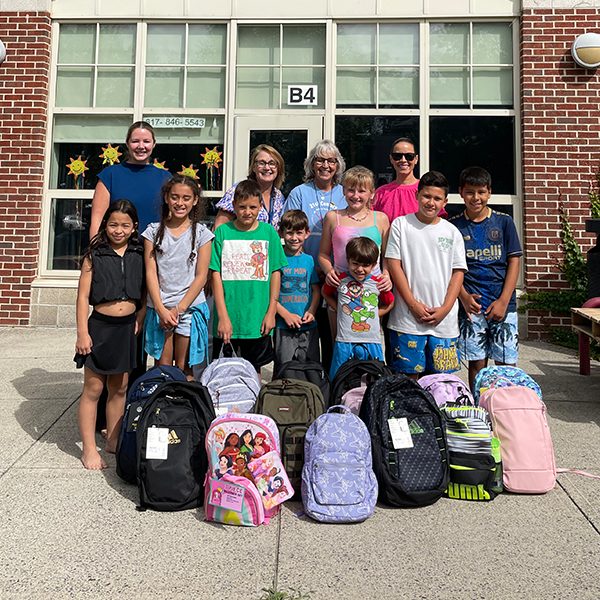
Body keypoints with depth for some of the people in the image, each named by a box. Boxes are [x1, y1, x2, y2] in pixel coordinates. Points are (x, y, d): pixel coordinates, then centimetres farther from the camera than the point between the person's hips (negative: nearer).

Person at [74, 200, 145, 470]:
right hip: (100, 325, -3)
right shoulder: (94, 256, -5)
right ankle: (89, 449, 13)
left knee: (119, 388, 13)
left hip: (128, 327, 3)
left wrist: (140, 318, -1)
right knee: (93, 389, 3)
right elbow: (83, 295, -5)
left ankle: (113, 440, 28)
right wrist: (82, 333, -10)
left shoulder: (139, 256, 4)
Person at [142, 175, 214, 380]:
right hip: (160, 308, 1)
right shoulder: (154, 231, 6)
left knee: (184, 368, 4)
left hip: (190, 307, -1)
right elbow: (150, 273, 1)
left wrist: (179, 308, -8)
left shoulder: (201, 233, 2)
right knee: (163, 367, 4)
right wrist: (161, 309, -9)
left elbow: (201, 276, -1)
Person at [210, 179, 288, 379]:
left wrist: (271, 312, -2)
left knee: (254, 369, 13)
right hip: (227, 318, -1)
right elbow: (216, 275, -3)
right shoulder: (223, 232, -1)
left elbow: (275, 273, 5)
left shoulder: (269, 232, 3)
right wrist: (223, 316, -9)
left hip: (258, 318, 1)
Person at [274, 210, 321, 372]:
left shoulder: (308, 260, 9)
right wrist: (286, 314, -13)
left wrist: (311, 311, -3)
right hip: (283, 327, -3)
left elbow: (316, 290, 13)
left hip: (309, 326, 4)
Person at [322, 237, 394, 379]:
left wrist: (372, 314, 4)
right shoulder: (340, 280, -1)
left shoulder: (378, 283, 1)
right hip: (345, 341, 0)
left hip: (371, 342, 1)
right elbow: (325, 293, 19)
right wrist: (338, 309, 7)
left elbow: (389, 303, 18)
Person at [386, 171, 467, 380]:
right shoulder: (401, 225, 3)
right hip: (408, 317, -2)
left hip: (444, 318, 2)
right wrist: (413, 304, -9)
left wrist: (445, 309, -5)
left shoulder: (452, 232, 9)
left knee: (441, 375, 6)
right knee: (409, 373, 2)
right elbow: (394, 265, -3)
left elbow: (458, 273, 7)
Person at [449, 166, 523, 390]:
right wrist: (464, 297, -9)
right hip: (470, 305, 0)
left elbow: (514, 262, 3)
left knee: (506, 363, 2)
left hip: (502, 304, 0)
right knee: (476, 363, 5)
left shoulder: (504, 222, 5)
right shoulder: (454, 226, 5)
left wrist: (503, 301, -6)